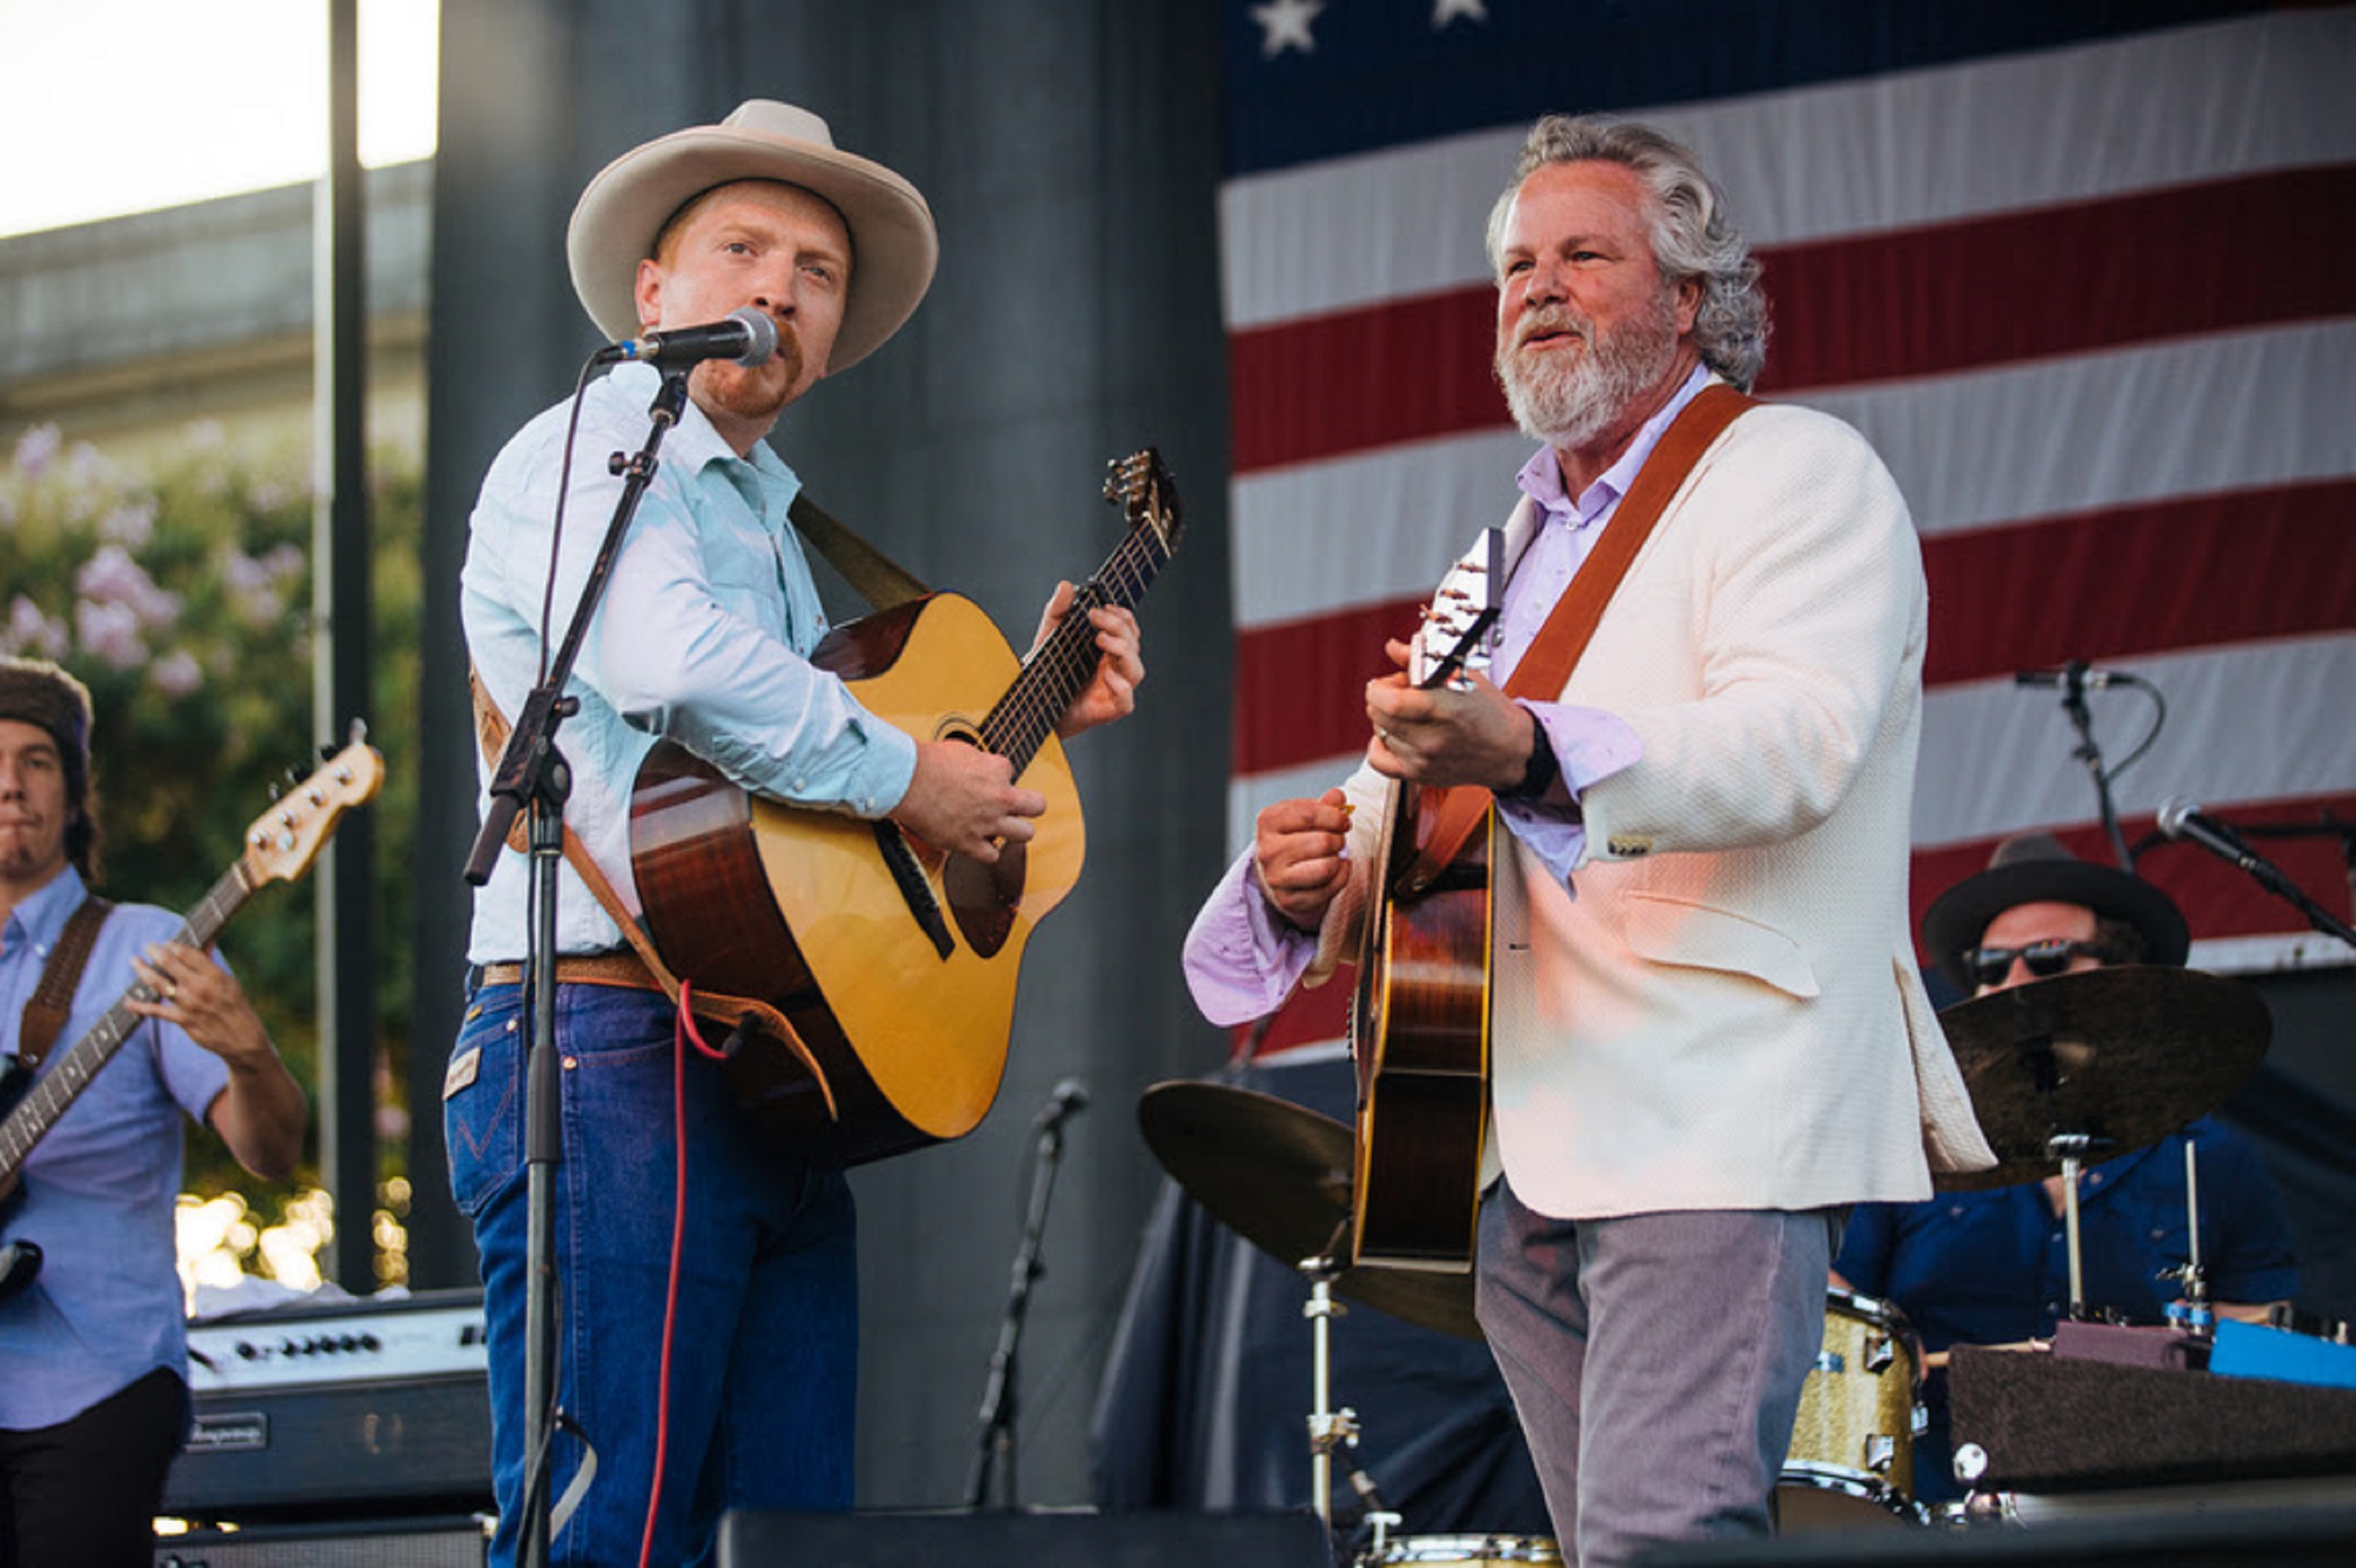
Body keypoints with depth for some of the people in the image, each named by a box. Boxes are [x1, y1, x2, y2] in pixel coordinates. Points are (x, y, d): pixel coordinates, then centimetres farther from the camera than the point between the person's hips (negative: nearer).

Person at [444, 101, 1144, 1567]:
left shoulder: (773, 522, 26)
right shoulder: (587, 455, -4)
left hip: (774, 1086, 10)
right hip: (609, 1054, -10)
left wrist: (1039, 710, 27)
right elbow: (671, 662, -25)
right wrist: (904, 772, -15)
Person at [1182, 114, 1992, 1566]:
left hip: (1719, 1119, -8)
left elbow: (1799, 738, -19)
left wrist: (1528, 753, -36)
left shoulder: (1796, 473, 0)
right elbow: (1406, 795, 25)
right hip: (1523, 1151, 8)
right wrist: (1312, 876, -1)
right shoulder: (1510, 549, 26)